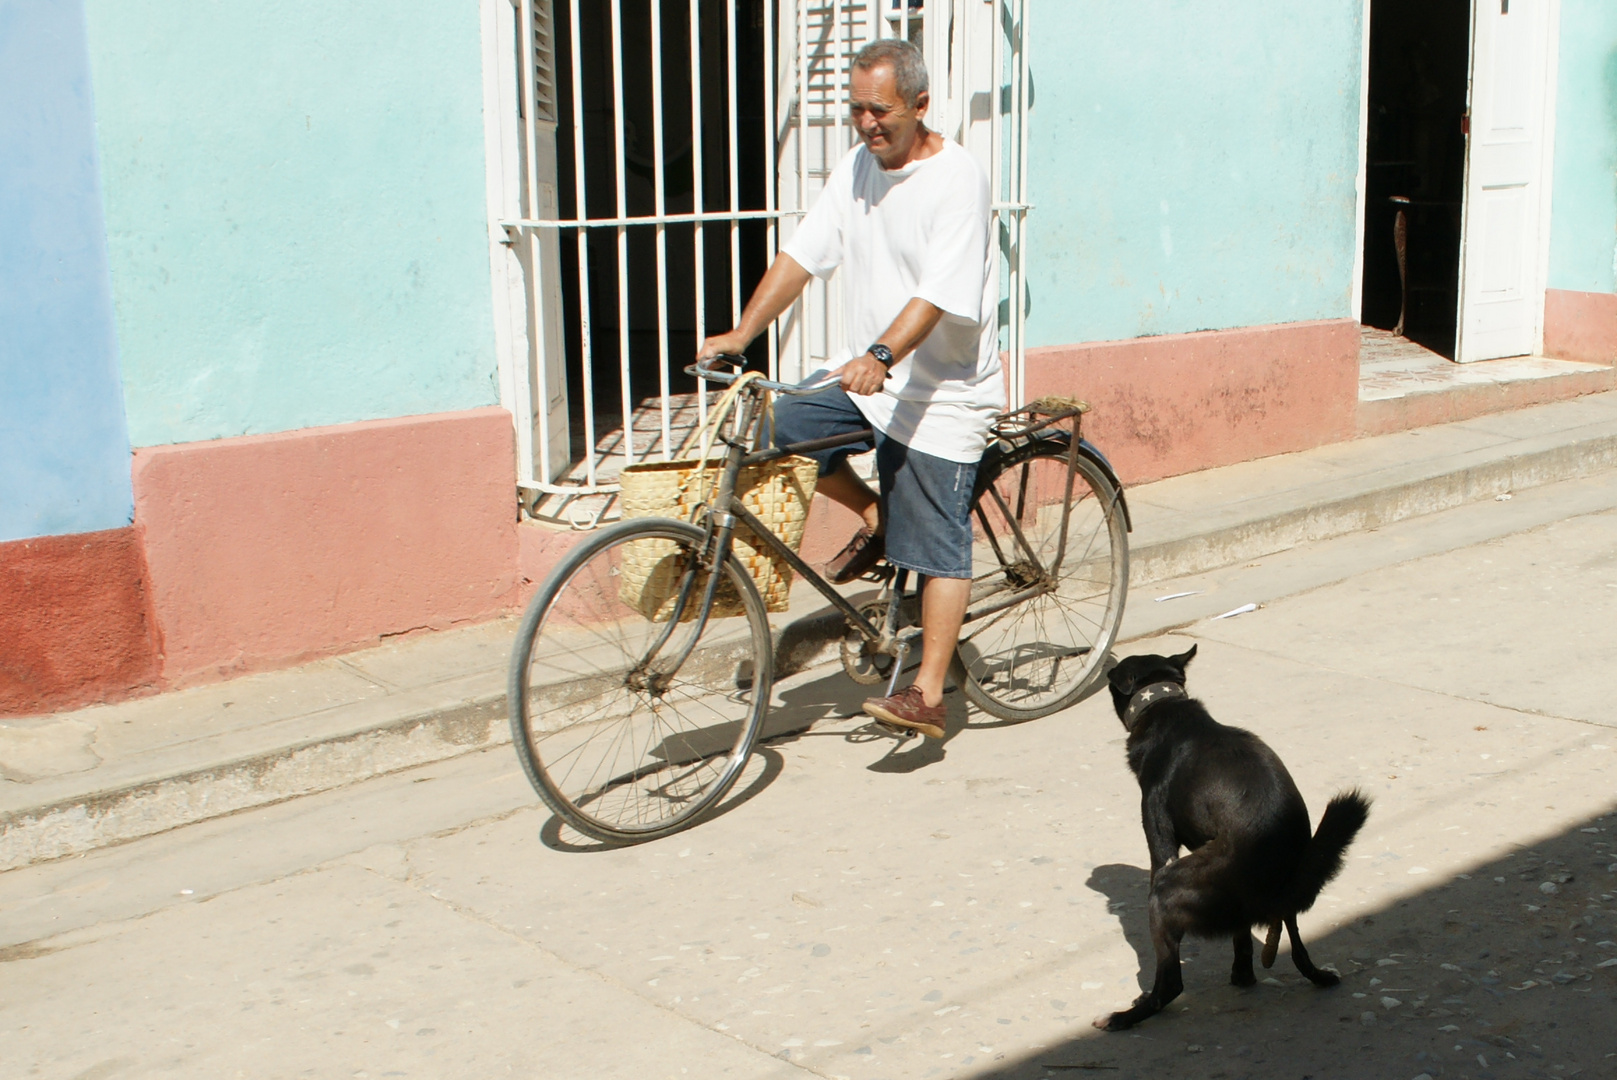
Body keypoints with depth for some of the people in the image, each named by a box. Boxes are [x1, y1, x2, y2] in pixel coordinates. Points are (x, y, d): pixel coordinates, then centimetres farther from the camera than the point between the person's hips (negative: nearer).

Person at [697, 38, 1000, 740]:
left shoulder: (956, 178, -16)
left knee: (937, 550, -5)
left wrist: (883, 354, -40)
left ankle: (926, 696, 3)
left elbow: (941, 293, -26)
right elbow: (803, 254, 2)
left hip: (940, 392, -7)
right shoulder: (858, 169, 6)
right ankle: (876, 521, 13)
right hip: (865, 375, 7)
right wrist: (742, 333, -8)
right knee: (776, 429, -8)